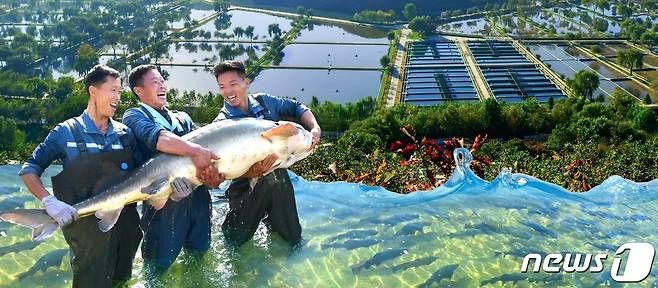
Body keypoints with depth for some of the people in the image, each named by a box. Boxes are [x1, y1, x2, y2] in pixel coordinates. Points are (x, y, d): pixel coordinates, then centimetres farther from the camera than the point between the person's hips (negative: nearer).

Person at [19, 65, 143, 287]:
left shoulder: (124, 133, 5)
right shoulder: (66, 132, -6)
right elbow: (29, 170, -4)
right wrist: (49, 201, -20)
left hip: (127, 226, 4)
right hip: (87, 230, -4)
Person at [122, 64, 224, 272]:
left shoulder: (182, 118, 21)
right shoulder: (135, 116, 3)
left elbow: (205, 149, 6)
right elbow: (155, 136, -20)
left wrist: (213, 175, -16)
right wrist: (195, 150, -33)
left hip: (199, 198, 6)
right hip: (165, 201, -5)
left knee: (200, 252, 17)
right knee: (160, 265, 3)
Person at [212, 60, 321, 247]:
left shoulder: (264, 102, 1)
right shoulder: (222, 123, -12)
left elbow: (297, 108, 15)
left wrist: (314, 128, -3)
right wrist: (251, 172, -41)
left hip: (279, 179, 3)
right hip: (248, 187, -3)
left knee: (293, 241, 11)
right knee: (234, 242, 1)